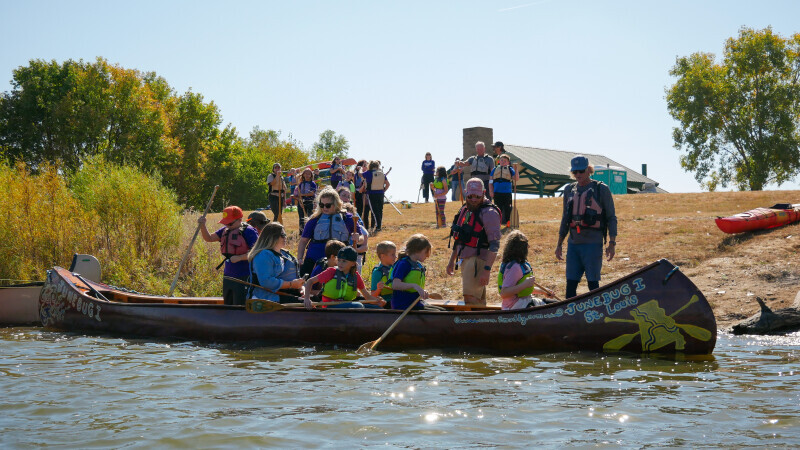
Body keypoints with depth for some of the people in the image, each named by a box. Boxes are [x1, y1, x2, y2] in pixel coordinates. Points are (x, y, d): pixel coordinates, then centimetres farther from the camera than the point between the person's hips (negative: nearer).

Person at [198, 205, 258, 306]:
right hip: (228, 277, 8)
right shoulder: (225, 230, 11)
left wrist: (239, 258, -21)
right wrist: (202, 225, -4)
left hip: (243, 278, -8)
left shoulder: (248, 231, -11)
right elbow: (209, 238, 12)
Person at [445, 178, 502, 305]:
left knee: (470, 297, -17)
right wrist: (452, 260, 25)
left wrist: (487, 270, -24)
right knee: (479, 299, 13)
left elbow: (495, 245, -17)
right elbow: (459, 238, 26)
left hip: (479, 260, -8)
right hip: (465, 259, 8)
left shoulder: (489, 213, -12)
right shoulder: (464, 210, 15)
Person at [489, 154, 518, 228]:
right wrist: (491, 191, 0)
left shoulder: (510, 169, 8)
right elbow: (491, 182, 11)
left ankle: (508, 222, 10)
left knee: (507, 208, 1)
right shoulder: (495, 169, 12)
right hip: (497, 193, 1)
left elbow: (516, 179, -1)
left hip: (507, 193, -1)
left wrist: (516, 170, -12)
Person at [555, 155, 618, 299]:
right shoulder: (569, 190, 14)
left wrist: (612, 243, -7)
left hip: (593, 243, -5)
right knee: (571, 282, 4)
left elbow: (611, 218, 0)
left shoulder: (601, 189, -1)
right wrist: (559, 244, 19)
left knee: (593, 283, -3)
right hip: (573, 243, 5)